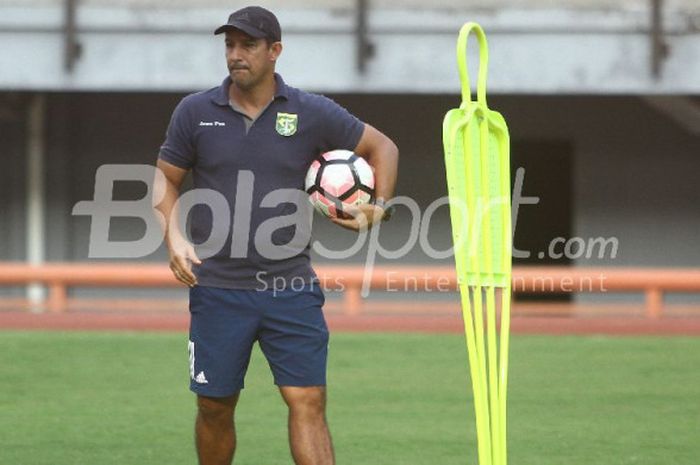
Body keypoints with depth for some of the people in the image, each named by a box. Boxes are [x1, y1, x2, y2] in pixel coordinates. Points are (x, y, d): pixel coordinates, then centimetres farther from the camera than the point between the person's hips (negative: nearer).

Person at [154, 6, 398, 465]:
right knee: (215, 407, 7)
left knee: (308, 402, -9)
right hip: (217, 287, 1)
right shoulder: (195, 112, 2)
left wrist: (378, 208, 0)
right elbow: (167, 182, 10)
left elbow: (381, 147, 13)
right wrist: (175, 238, -6)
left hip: (291, 286, -1)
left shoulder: (313, 113, 0)